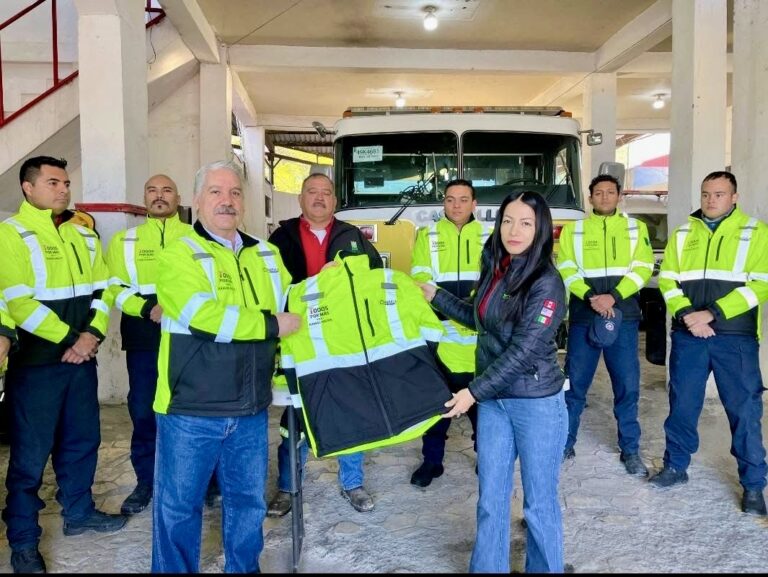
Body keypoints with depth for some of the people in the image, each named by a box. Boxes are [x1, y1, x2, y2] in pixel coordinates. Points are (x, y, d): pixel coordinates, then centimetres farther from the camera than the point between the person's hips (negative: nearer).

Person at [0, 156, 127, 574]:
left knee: (82, 439, 15)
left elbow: (101, 289, 9)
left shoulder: (83, 235, 12)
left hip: (81, 357, 6)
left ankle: (78, 511, 32)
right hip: (35, 361, -6)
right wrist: (68, 338, -16)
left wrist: (91, 334, -7)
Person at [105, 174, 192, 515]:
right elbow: (115, 288, 3)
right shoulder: (124, 240, 10)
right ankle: (146, 481, 22)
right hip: (143, 339, 1)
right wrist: (148, 310, -14)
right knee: (143, 411, 6)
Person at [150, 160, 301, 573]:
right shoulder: (178, 255, -8)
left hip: (251, 408, 5)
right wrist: (272, 325, -17)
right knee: (178, 505, 10)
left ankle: (244, 568, 40)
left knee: (249, 499, 19)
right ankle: (176, 569, 32)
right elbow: (203, 316, -23)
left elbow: (292, 305, 24)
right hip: (191, 408, -5)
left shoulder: (266, 254, 10)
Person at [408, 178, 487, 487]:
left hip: (479, 332, 1)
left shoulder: (489, 237, 10)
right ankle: (432, 460, 22)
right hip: (438, 329, 0)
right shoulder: (427, 236, 7)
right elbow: (420, 279, -4)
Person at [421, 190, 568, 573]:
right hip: (493, 400, 6)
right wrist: (434, 295, 20)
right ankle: (487, 568, 31)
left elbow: (521, 351, -20)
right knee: (490, 500, 14)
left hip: (536, 404, -6)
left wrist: (474, 392, -18)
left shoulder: (546, 283, -17)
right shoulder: (495, 269, 4)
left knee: (539, 503, 11)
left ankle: (544, 569, 32)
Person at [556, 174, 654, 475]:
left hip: (624, 316, 1)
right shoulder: (572, 230, 8)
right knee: (574, 383, 4)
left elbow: (642, 268, 0)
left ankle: (630, 450, 19)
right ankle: (565, 444, 17)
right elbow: (566, 270, -1)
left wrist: (614, 296, -14)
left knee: (627, 385, 4)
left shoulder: (636, 228, 10)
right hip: (583, 317, 0)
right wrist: (590, 297, -16)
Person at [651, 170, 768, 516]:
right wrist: (687, 314, -12)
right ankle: (676, 467, 27)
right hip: (687, 335, 3)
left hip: (735, 336, -3)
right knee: (682, 404, 11)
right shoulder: (682, 235, 11)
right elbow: (667, 280, 6)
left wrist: (713, 314, -16)